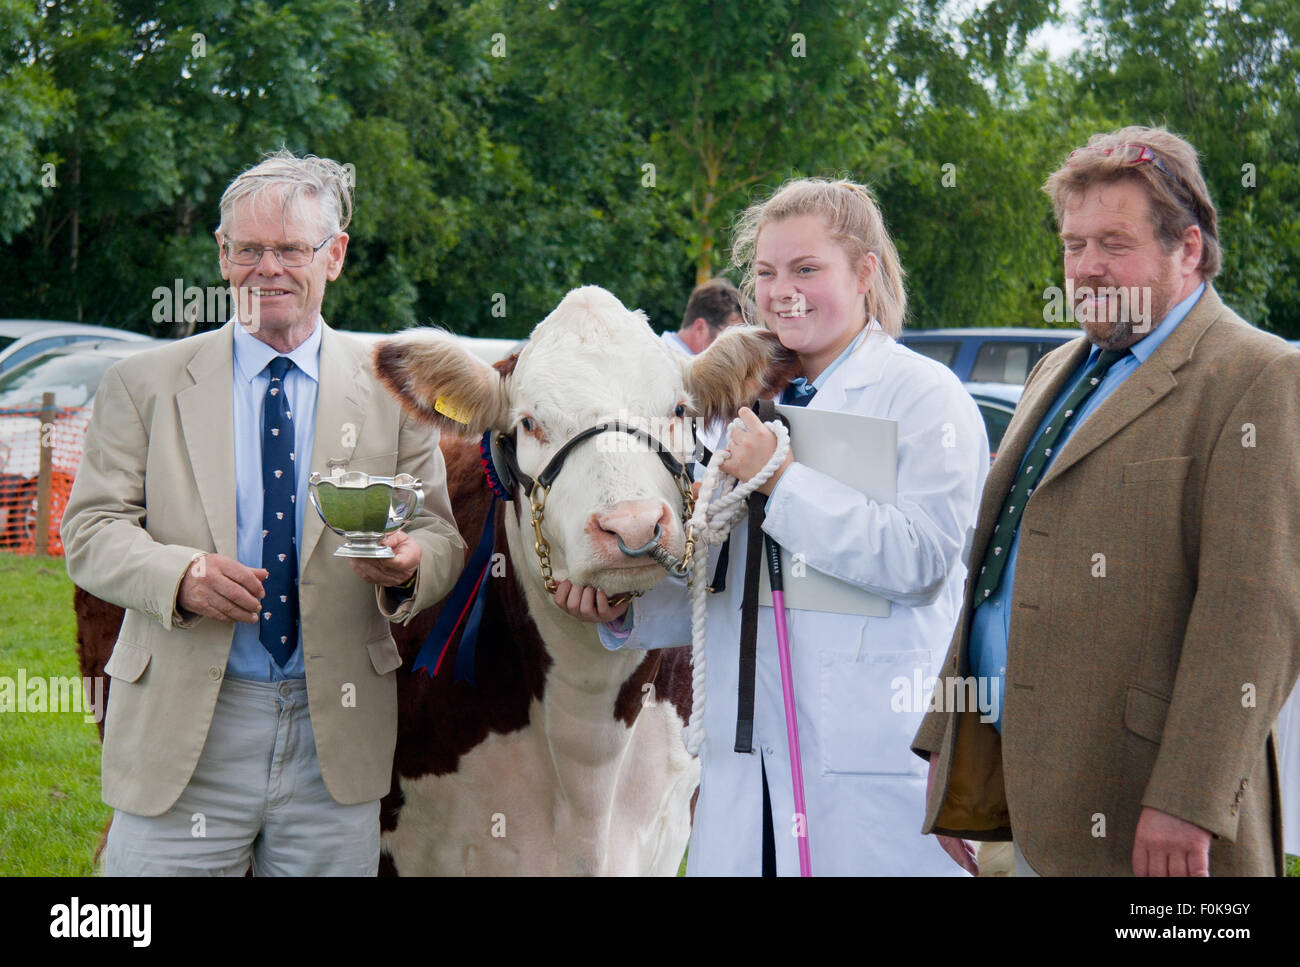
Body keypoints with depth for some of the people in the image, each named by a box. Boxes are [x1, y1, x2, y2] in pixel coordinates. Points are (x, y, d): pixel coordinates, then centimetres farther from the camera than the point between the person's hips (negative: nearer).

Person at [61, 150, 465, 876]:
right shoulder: (145, 384, 7)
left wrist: (407, 563, -18)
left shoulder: (392, 389, 9)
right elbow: (91, 530, 2)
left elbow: (441, 537, 6)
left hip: (337, 735, 1)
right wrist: (181, 576, -18)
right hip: (182, 732, -1)